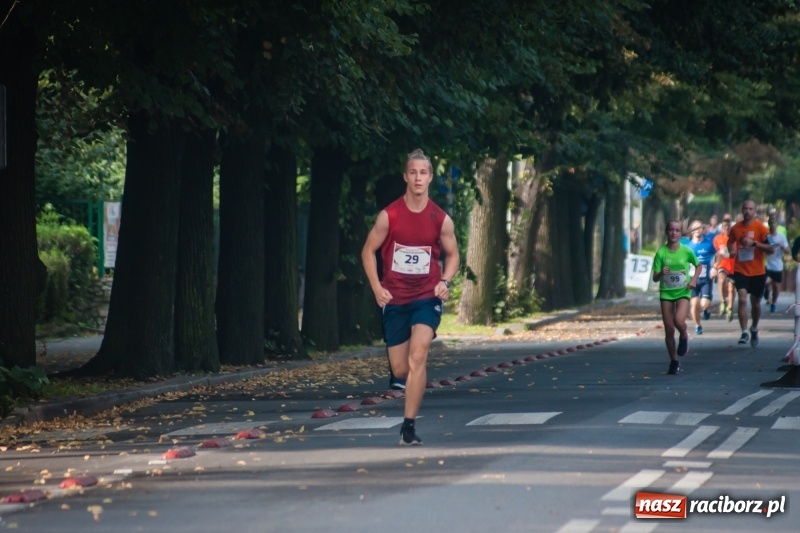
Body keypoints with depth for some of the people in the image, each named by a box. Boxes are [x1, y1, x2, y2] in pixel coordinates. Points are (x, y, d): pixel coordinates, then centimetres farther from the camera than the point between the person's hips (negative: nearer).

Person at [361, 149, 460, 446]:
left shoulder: (441, 220, -2)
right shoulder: (389, 216, -5)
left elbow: (452, 254, 12)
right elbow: (368, 251, 4)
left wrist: (445, 281, -7)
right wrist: (377, 288, -6)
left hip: (427, 296, -1)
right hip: (395, 298, 1)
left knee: (417, 357, -21)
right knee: (400, 370, 6)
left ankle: (409, 425, -19)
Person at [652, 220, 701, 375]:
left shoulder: (686, 251, -3)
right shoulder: (661, 253, -4)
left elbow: (698, 266, 15)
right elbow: (655, 278, -2)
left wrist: (694, 280, -2)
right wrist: (661, 273, -24)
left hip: (683, 292, -1)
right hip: (666, 292, 1)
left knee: (679, 321, -26)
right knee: (669, 329, 1)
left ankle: (684, 337, 9)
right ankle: (674, 362, 15)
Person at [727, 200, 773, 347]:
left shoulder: (760, 227, -7)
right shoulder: (736, 228, 2)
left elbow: (770, 249, -11)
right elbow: (730, 242, 23)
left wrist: (754, 243, -23)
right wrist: (732, 250, 1)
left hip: (757, 272, -1)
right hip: (741, 270, 1)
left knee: (755, 303, 12)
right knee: (742, 299, -18)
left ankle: (754, 329, 36)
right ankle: (744, 333, -18)